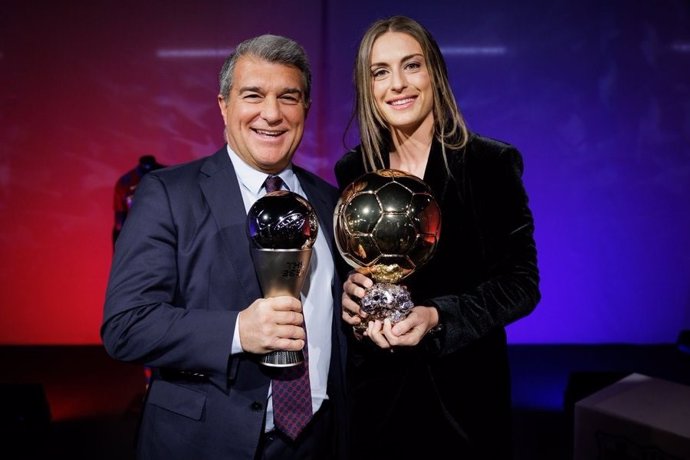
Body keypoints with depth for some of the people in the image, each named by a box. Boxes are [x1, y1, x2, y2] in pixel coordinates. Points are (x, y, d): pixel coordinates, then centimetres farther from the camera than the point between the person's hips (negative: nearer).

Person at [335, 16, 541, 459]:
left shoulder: (492, 163, -9)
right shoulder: (353, 171, 1)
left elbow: (521, 281, -9)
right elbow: (343, 268, 9)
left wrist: (436, 316, -22)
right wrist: (348, 290, -14)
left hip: (464, 390, -2)